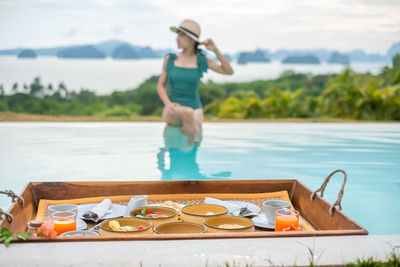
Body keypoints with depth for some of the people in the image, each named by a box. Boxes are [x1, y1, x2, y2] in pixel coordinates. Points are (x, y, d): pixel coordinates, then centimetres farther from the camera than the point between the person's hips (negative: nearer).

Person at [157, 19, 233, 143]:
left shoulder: (201, 60, 3)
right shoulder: (170, 59, 4)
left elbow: (229, 71, 2)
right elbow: (161, 85, 8)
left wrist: (216, 50, -8)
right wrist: (168, 104, -10)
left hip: (195, 108, 0)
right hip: (173, 110, 0)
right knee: (187, 112, -34)